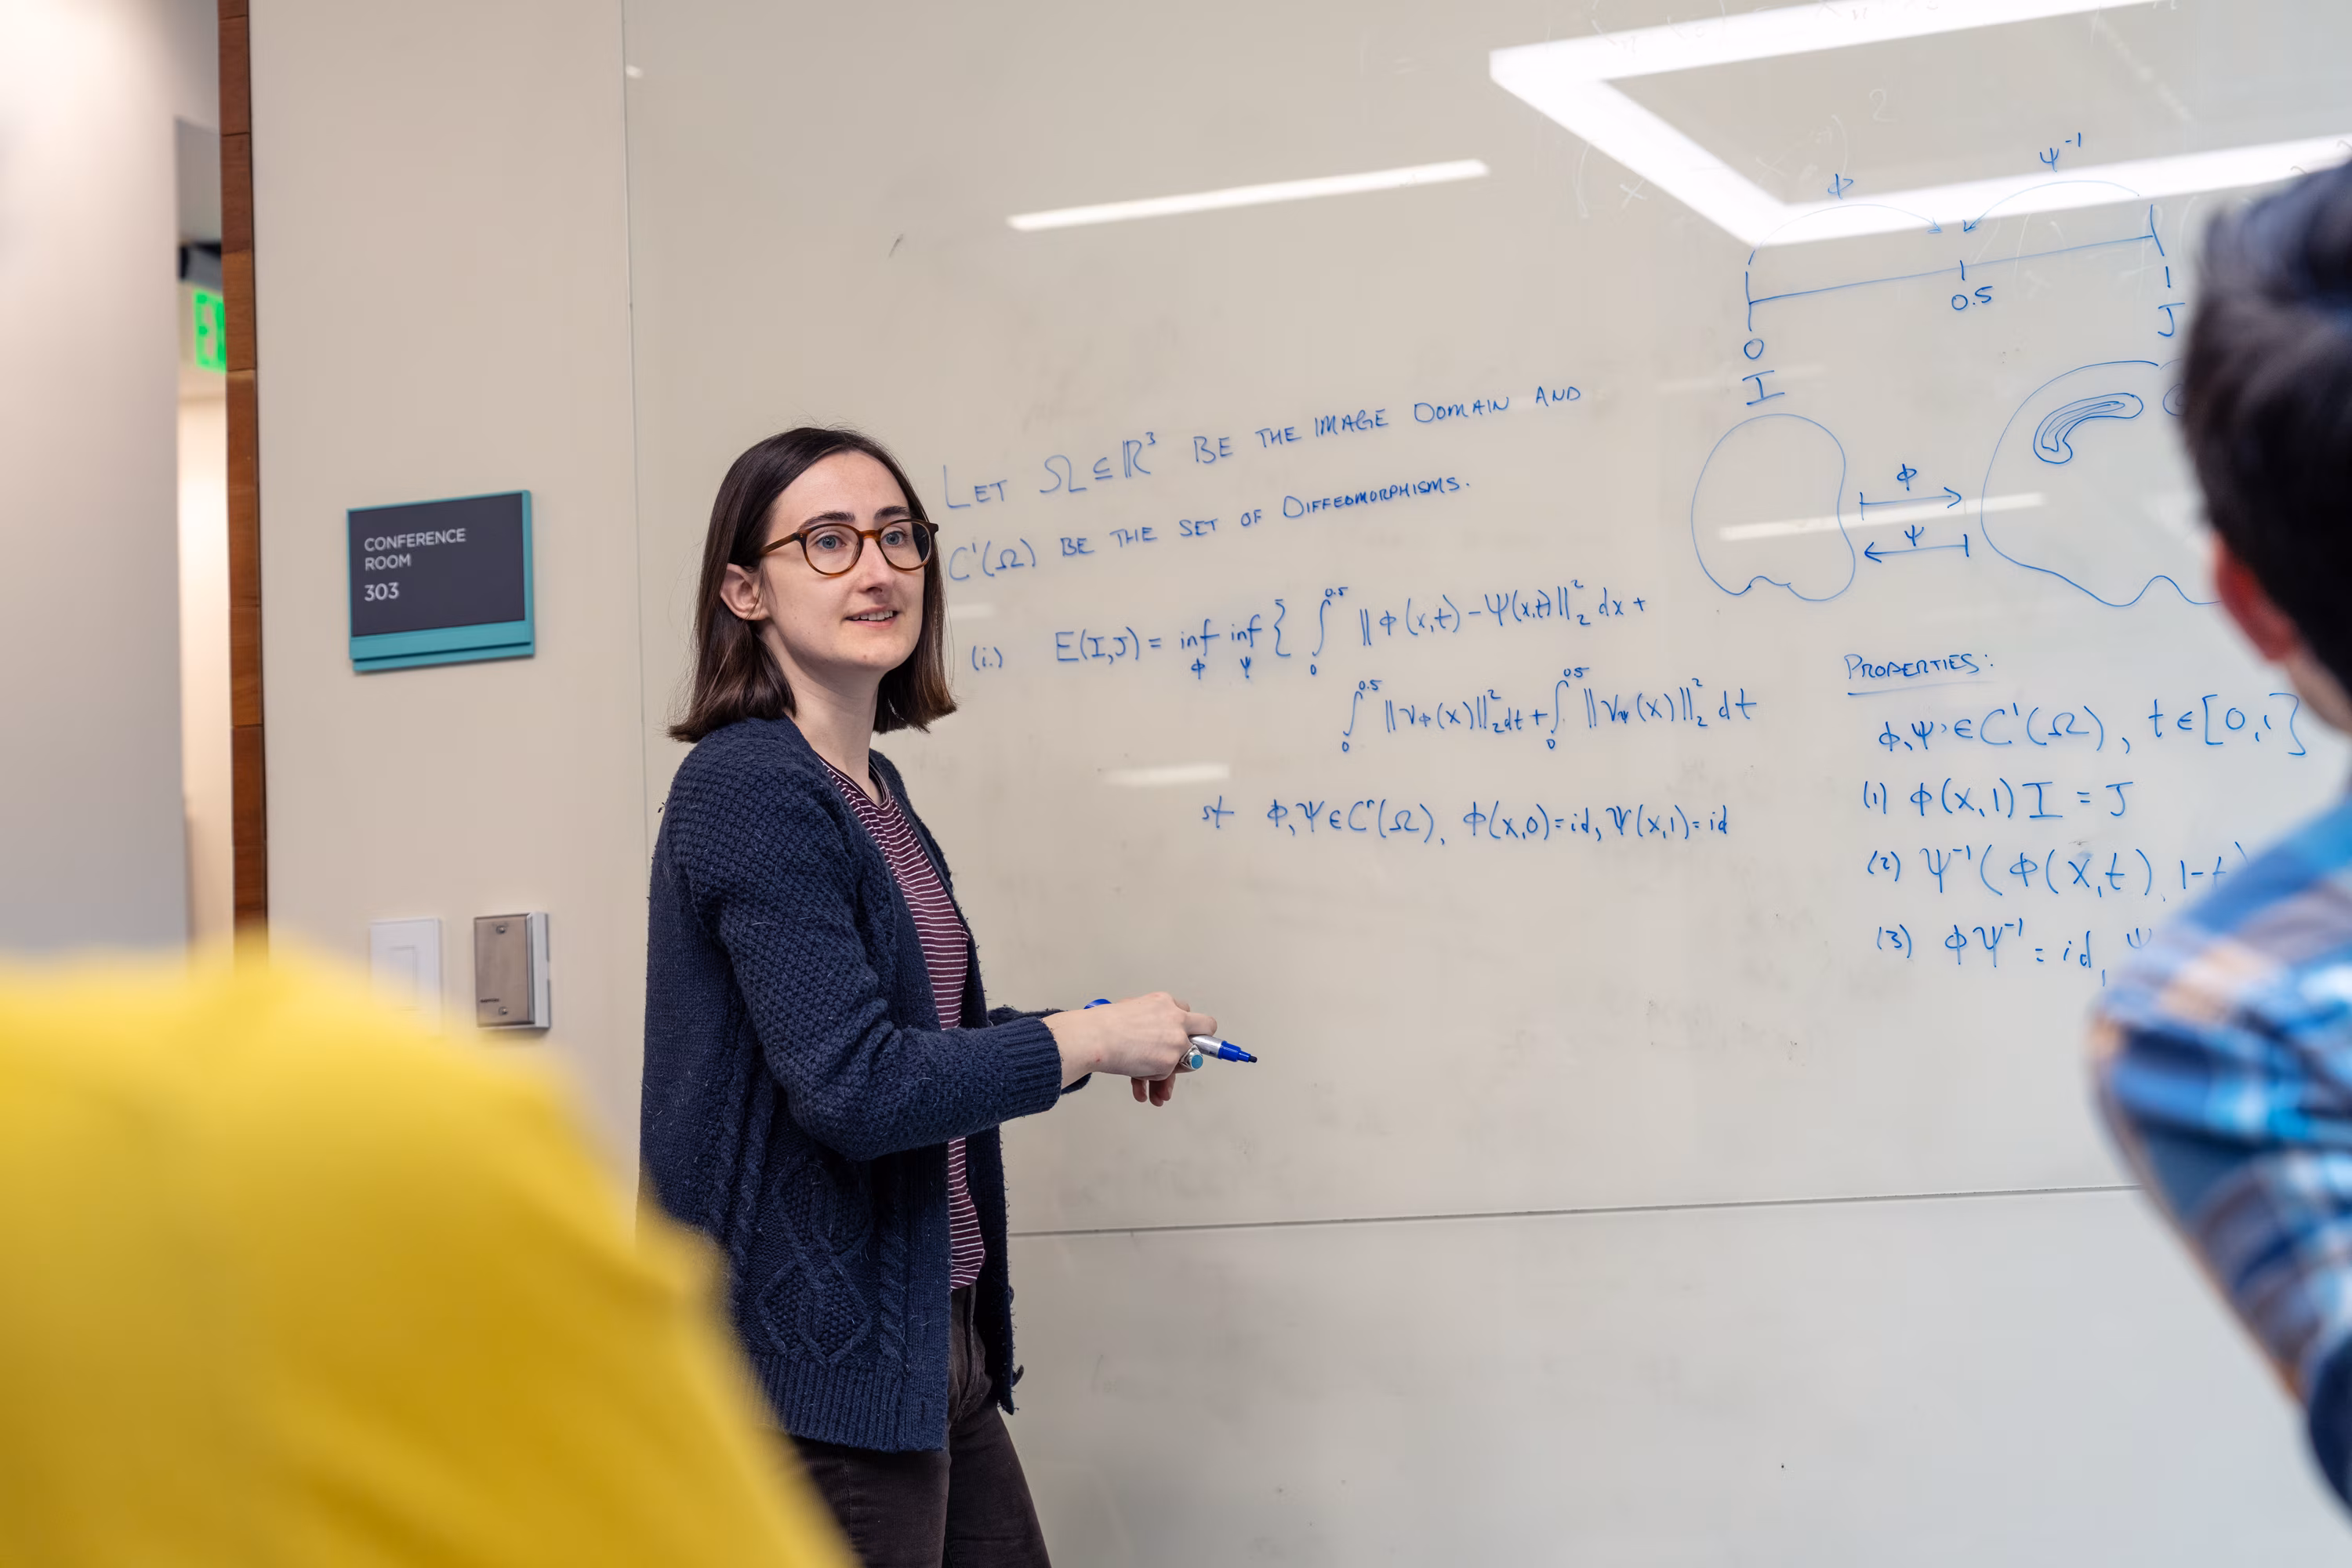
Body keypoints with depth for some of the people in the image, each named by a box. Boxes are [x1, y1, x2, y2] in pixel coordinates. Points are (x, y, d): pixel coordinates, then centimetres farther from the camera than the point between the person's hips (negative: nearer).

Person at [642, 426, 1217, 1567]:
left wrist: (1101, 1045, 10)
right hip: (815, 1369, -9)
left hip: (929, 1350, 9)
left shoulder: (875, 790, 14)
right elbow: (852, 1087, -23)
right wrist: (1089, 1039, -12)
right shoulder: (747, 790, -15)